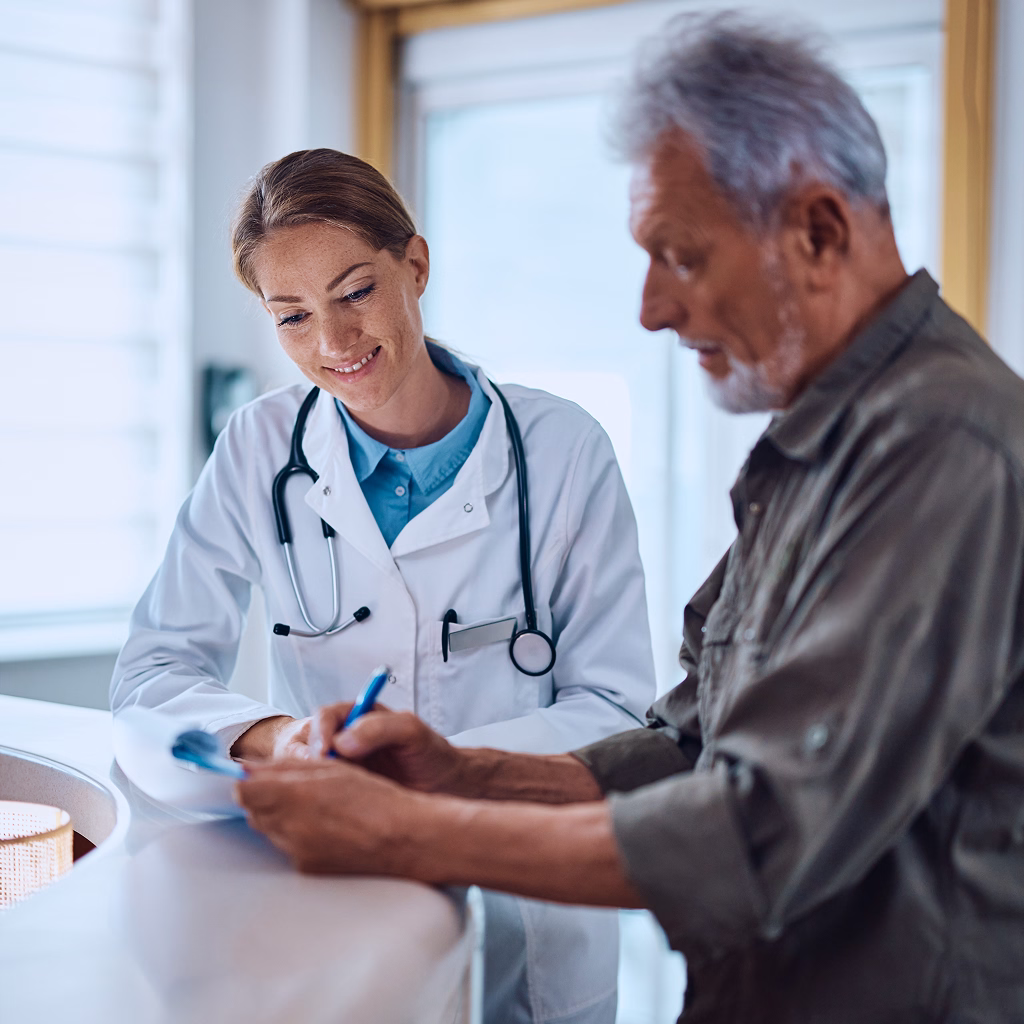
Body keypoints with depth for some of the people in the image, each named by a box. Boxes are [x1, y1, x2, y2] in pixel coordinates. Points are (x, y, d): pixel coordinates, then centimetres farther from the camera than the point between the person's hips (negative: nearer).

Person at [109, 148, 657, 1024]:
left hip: (525, 924, -1)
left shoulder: (563, 451, -4)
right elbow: (153, 670, 1)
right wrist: (272, 738, -20)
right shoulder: (260, 450, 1)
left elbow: (614, 709, -4)